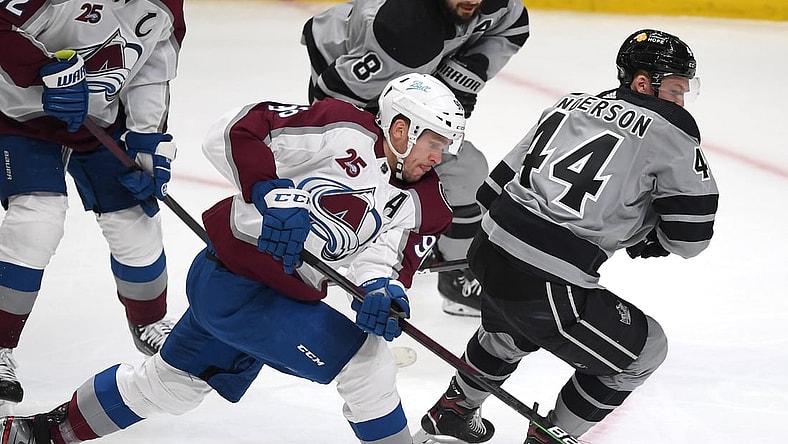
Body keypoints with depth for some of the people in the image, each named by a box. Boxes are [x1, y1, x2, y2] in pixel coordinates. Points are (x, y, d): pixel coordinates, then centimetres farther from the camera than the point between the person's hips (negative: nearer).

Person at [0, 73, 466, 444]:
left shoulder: (419, 203, 2)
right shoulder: (343, 130, -19)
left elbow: (383, 258, -10)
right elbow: (231, 133, -20)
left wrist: (383, 290, -30)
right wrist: (270, 195, -30)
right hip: (232, 282, -9)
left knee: (170, 383, 24)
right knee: (369, 362, -13)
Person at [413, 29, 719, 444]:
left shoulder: (571, 104, 14)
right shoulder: (668, 129, -5)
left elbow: (500, 181, 16)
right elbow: (691, 233, -2)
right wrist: (652, 239, 19)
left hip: (489, 252, 8)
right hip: (546, 285, -8)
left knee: (514, 329, 40)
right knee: (642, 349, 14)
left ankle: (453, 411, 55)